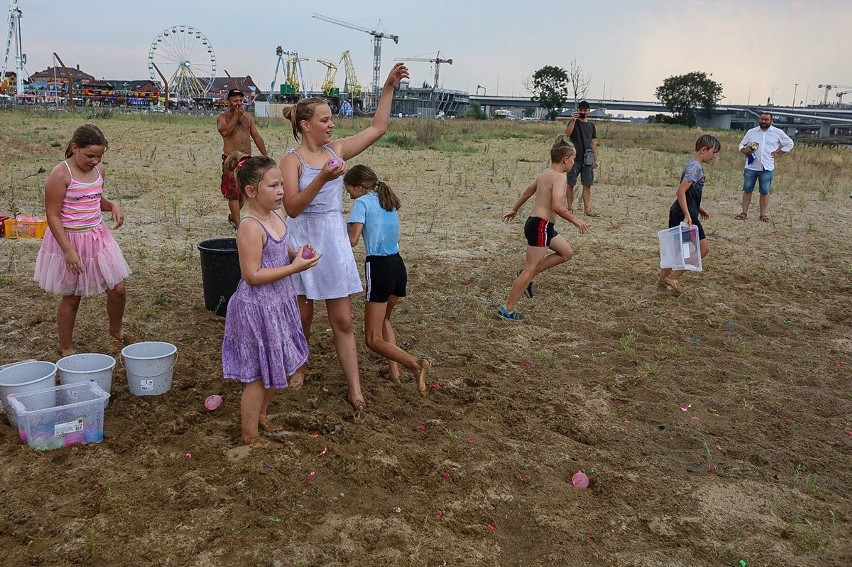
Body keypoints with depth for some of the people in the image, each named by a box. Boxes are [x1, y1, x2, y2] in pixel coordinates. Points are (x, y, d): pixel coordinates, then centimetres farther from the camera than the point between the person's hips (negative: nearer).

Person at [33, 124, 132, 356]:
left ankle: (116, 330, 34)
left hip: (98, 237, 6)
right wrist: (69, 250, -23)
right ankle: (66, 348, 27)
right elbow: (52, 216, -17)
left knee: (118, 289, 5)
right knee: (71, 298, 8)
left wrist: (112, 205, -3)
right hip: (69, 240, -5)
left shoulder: (99, 170, 2)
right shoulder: (61, 174, -18)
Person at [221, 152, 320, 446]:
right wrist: (295, 266, -25)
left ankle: (260, 414, 44)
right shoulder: (251, 228, -24)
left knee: (276, 368, 22)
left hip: (279, 304, 9)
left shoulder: (276, 217, 4)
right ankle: (250, 434, 23)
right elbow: (252, 276, -26)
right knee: (259, 374, 5)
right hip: (258, 308, -9)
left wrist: (297, 254, -2)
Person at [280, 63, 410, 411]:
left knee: (343, 321, 4)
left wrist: (389, 87, 4)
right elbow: (292, 207, -20)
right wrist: (322, 178, -30)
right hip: (304, 242, -4)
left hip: (335, 242, 4)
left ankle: (355, 390, 8)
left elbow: (377, 128, 9)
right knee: (302, 317, 11)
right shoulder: (291, 160, -9)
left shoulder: (336, 150, 6)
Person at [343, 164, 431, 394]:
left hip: (378, 268, -7)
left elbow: (352, 239, -15)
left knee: (373, 340, 0)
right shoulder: (389, 200, 15)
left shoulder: (362, 202, -6)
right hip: (398, 266, 8)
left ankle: (415, 364, -20)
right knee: (384, 318, 31)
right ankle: (394, 370, 20)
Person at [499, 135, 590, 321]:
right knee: (530, 270, -2)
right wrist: (575, 220, -17)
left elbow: (527, 191, 24)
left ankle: (527, 275, 18)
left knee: (566, 252, 19)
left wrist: (514, 210, 36)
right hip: (540, 226, -10)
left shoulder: (545, 173, 12)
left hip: (541, 224, 10)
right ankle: (507, 309, 4)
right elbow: (557, 206, -27)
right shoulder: (559, 177, -16)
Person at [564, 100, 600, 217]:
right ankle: (570, 207, 8)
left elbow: (593, 142, 14)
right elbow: (567, 133, -18)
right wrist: (573, 120, -29)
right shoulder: (573, 122, 1)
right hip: (574, 158, -3)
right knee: (570, 184, 0)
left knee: (587, 184, 0)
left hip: (587, 159, 3)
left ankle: (587, 209, 1)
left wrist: (596, 159, 11)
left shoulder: (591, 125, 12)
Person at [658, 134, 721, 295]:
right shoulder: (696, 167, -15)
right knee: (703, 248, -2)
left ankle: (663, 282, 19)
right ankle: (673, 277, -3)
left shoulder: (693, 165, 15)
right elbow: (681, 191, -25)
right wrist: (688, 215, -27)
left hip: (677, 213, 10)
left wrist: (699, 209, 23)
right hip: (685, 215, -10)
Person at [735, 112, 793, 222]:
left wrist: (779, 153, 2)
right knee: (747, 190, 3)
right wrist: (745, 150, -8)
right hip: (751, 167, 1)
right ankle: (744, 213, 8)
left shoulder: (778, 132, 5)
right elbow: (742, 144, 14)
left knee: (764, 192, 3)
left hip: (767, 168, -1)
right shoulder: (751, 132, 9)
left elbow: (789, 143, 13)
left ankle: (763, 215, 9)